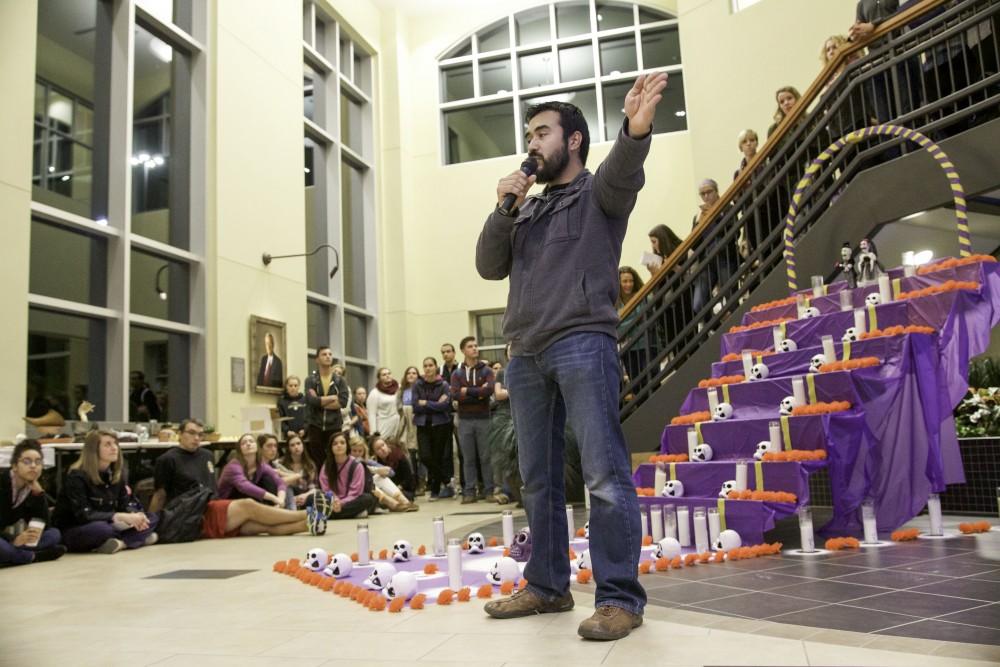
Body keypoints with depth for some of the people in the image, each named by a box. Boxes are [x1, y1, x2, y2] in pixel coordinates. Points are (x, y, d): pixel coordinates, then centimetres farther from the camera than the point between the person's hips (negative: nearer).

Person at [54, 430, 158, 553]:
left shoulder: (117, 472, 2)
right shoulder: (77, 476, -18)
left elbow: (125, 504, 1)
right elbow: (84, 515, -26)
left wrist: (135, 515, -23)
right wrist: (121, 517, -34)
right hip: (72, 532, -7)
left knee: (151, 518, -10)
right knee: (101, 529, -40)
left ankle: (120, 543, -30)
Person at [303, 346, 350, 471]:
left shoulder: (340, 380, 6)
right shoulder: (310, 380, 3)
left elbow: (343, 402, -8)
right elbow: (311, 400, -14)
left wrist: (320, 402, -10)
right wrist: (333, 397, -8)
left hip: (334, 426, 1)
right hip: (315, 426, -1)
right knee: (316, 460, 1)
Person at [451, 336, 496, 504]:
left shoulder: (486, 371, 5)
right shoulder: (457, 374, 8)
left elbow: (489, 390, -13)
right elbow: (455, 395, -8)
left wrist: (468, 391, -10)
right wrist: (479, 394, -12)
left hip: (484, 419, -1)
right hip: (465, 420, 1)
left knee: (486, 457, 2)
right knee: (468, 458, 5)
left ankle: (488, 490, 9)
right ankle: (469, 491, 10)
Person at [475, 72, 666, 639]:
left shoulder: (598, 193, 8)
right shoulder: (527, 211, 25)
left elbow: (624, 174, -16)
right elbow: (490, 267, 16)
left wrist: (637, 131, -39)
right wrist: (503, 210, 2)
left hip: (582, 343, -6)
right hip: (526, 354, 7)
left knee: (605, 473, -10)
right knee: (539, 478, 10)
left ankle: (620, 598, -4)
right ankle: (548, 586, 20)